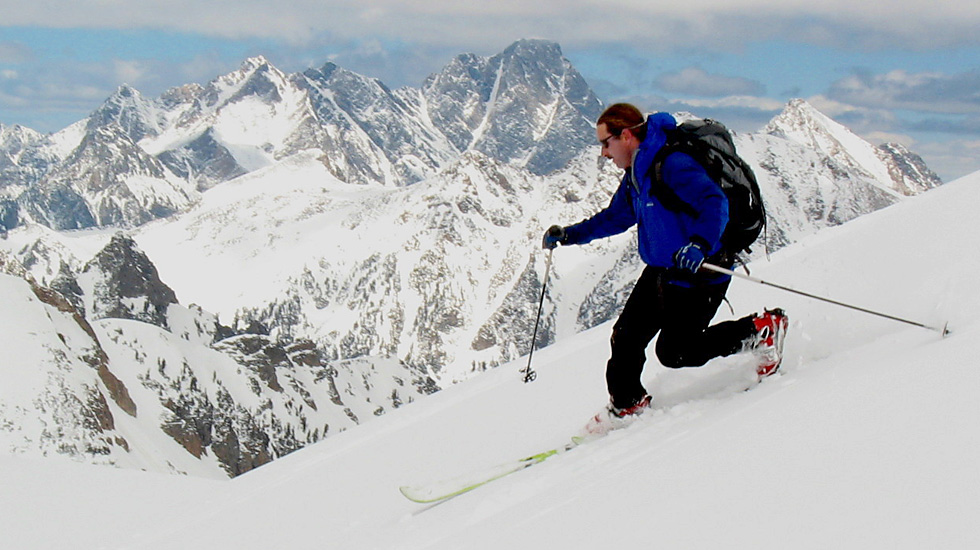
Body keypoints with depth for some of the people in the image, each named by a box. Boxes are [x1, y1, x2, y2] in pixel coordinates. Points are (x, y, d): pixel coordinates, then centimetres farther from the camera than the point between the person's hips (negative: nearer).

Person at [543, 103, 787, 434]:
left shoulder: (672, 164, -22)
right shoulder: (636, 173, 9)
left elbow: (715, 203, -30)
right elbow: (616, 217, 25)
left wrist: (699, 244, -46)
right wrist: (569, 235, 20)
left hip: (698, 272, -9)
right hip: (660, 271, 9)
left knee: (673, 352, -7)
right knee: (626, 336, 7)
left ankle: (762, 329, 4)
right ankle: (626, 405, 28)